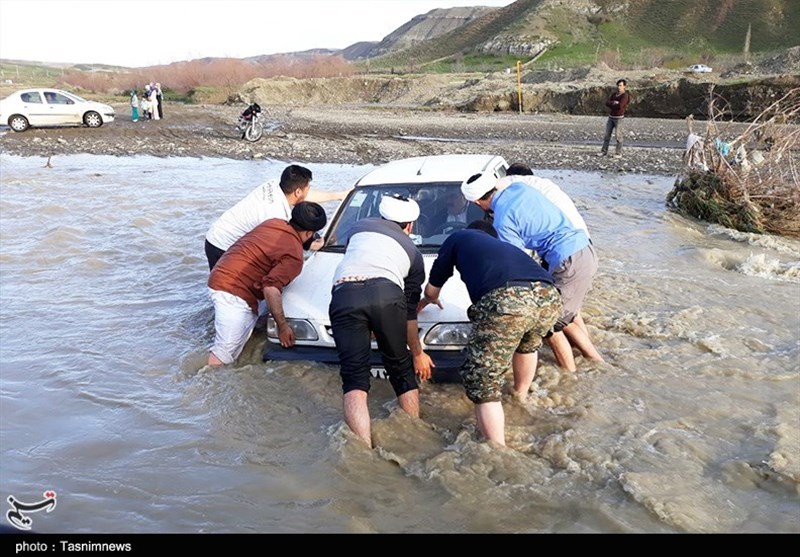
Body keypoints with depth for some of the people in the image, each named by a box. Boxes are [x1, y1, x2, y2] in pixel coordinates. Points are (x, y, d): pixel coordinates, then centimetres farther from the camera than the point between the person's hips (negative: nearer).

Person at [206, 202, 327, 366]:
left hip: (221, 277, 10)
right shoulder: (294, 256, -13)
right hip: (233, 290, -10)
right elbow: (271, 288, -26)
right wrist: (282, 325, -18)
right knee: (223, 353, -10)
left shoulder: (274, 222, 10)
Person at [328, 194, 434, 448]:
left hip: (344, 296, 0)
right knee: (402, 371, 19)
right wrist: (418, 353, 41)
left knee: (354, 377, 2)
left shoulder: (359, 227, 33)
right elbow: (409, 313, 30)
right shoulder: (412, 251, 30)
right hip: (386, 294, 0)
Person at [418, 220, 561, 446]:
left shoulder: (458, 238, 31)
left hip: (506, 300, -6)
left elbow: (432, 289, 39)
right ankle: (521, 396, 56)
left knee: (483, 385, 6)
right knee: (527, 345, 39)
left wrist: (428, 299, 62)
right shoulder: (506, 246, 42)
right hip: (549, 297, 6)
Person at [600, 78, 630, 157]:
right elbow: (607, 103, -2)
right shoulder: (614, 94, 8)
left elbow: (620, 106, -28)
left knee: (618, 136, -5)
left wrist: (611, 105, -11)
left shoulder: (625, 95, -15)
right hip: (610, 117, 6)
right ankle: (604, 151, 11)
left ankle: (618, 153, 4)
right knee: (607, 135, 5)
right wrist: (614, 103, -20)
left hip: (618, 118, -6)